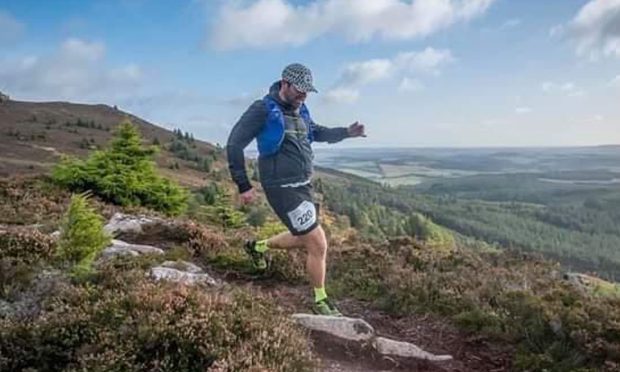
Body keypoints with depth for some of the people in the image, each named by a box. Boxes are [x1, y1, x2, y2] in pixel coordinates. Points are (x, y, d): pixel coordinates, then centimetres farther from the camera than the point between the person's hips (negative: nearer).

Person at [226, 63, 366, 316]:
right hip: (283, 189, -8)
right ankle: (321, 302, 14)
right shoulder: (263, 110, -14)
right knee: (318, 245, -6)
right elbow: (234, 144, -13)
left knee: (304, 239, 22)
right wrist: (243, 186, -14)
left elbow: (317, 133, 26)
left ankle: (258, 246, 44)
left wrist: (347, 132, 11)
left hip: (303, 186, 9)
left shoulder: (299, 110, 9)